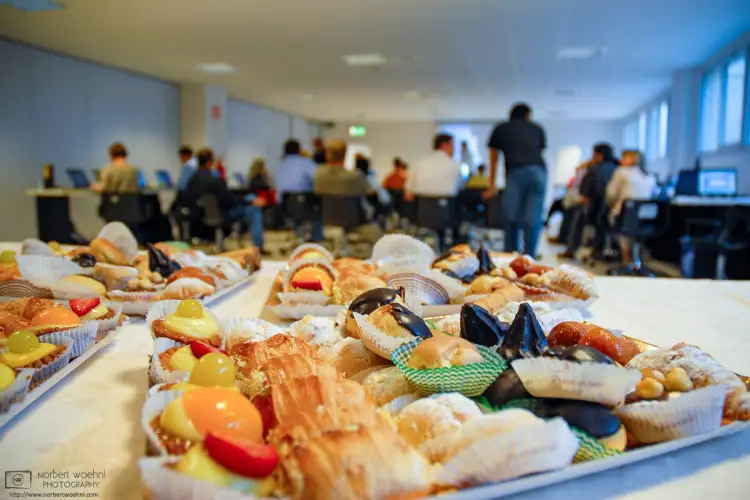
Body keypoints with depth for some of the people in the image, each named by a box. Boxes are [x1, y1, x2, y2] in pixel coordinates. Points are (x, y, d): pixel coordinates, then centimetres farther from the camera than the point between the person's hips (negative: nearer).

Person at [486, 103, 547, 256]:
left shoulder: (500, 129, 24)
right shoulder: (537, 128, 25)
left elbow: (493, 161, 29)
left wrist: (492, 187, 37)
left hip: (516, 173, -1)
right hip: (539, 172, 2)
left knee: (512, 218, 7)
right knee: (533, 220, 3)